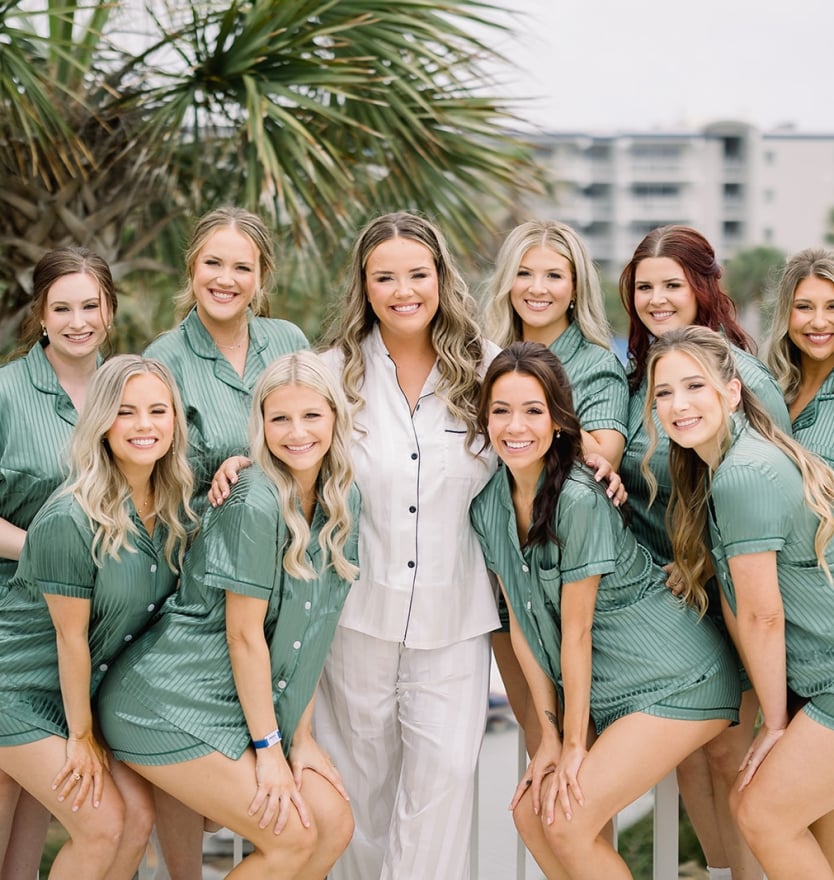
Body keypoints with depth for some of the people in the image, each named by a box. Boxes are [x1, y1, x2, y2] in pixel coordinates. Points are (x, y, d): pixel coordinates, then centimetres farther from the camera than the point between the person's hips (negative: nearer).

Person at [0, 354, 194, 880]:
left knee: (139, 816, 1)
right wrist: (81, 736, -11)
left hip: (91, 689, 7)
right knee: (102, 825, -9)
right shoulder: (70, 520, -29)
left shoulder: (174, 503, -6)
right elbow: (71, 636, -19)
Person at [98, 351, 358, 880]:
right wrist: (268, 748, -14)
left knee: (335, 825, 1)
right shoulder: (255, 505, -20)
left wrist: (301, 735, 5)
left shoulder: (341, 499, 4)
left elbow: (312, 629, 7)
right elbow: (244, 634, -17)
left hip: (247, 706, 8)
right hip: (172, 703, -8)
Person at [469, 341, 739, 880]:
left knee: (568, 821, -13)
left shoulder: (579, 500, -23)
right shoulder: (490, 504, -1)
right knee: (531, 812, 2)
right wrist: (550, 733, 0)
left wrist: (575, 743, -11)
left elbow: (576, 629, -18)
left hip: (676, 683, -7)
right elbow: (523, 622, 2)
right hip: (610, 690, 7)